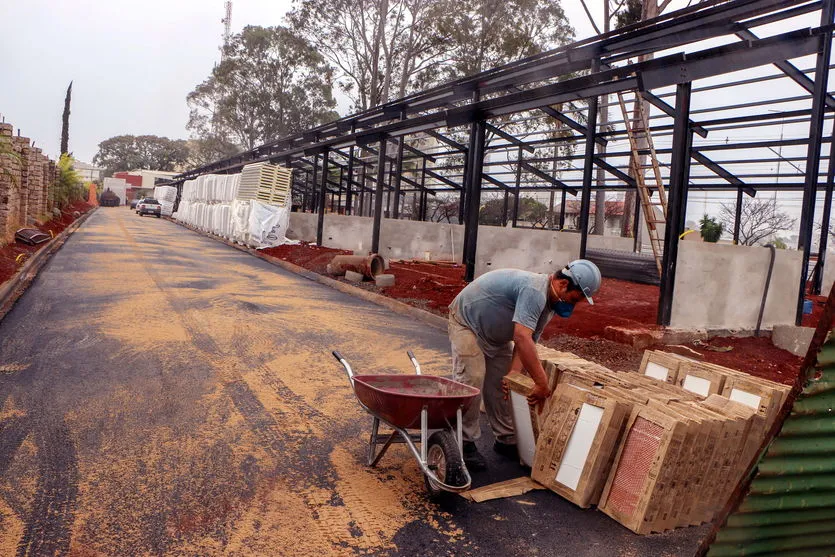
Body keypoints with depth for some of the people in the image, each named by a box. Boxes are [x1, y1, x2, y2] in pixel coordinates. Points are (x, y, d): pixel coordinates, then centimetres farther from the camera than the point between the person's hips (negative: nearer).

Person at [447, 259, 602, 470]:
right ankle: (465, 443, -4)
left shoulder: (549, 303, -4)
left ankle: (506, 440, 18)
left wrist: (514, 373, -23)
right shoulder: (534, 290, -36)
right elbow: (522, 338, -44)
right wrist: (542, 382, -40)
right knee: (471, 380, -16)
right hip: (466, 321, -9)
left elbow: (529, 341, -7)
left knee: (501, 383, 7)